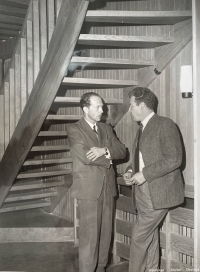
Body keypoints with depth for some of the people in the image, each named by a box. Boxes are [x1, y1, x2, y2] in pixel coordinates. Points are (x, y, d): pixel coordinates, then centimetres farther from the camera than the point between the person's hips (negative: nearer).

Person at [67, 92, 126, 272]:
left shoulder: (106, 128, 15)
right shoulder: (74, 130, -3)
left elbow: (122, 151, 6)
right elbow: (85, 156, -16)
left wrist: (105, 150, -13)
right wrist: (108, 158, -3)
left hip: (108, 187, 6)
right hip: (89, 189, -5)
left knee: (106, 233, 9)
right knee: (90, 236, -4)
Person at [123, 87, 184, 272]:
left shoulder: (166, 125, -11)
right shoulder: (142, 129, 15)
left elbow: (174, 159, -18)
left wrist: (144, 174, -20)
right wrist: (130, 171, 4)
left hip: (158, 192, -8)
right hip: (143, 192, 8)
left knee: (139, 236, -5)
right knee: (150, 235, 15)